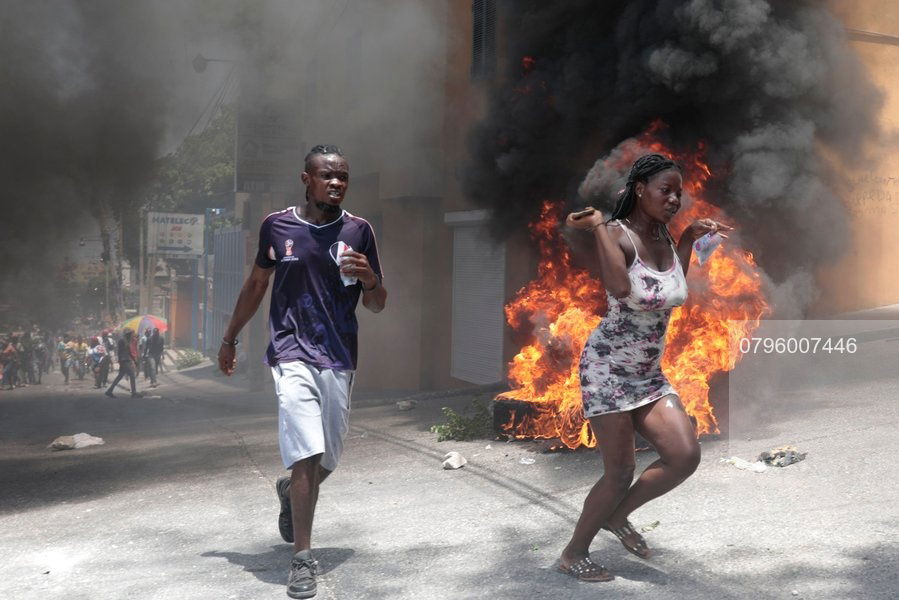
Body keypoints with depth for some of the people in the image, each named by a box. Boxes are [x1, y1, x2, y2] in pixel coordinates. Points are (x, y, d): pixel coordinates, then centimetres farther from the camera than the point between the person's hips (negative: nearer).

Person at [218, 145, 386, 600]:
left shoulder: (358, 231, 2)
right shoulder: (277, 226, 0)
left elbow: (376, 306, 6)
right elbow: (256, 284, 15)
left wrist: (369, 280, -16)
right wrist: (230, 338, 20)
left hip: (339, 360, 2)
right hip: (292, 354, -2)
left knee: (327, 459, 11)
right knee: (306, 453, -14)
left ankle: (290, 492, 45)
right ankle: (302, 560, -5)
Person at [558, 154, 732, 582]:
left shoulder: (663, 237, 7)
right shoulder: (616, 233, -16)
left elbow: (674, 287, 24)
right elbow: (619, 287, -36)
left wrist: (690, 237, 18)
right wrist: (598, 227, -30)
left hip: (648, 374, 7)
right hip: (608, 369, -7)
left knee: (685, 456, -6)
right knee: (620, 474, -2)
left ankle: (616, 516, 18)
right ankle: (573, 554, 20)